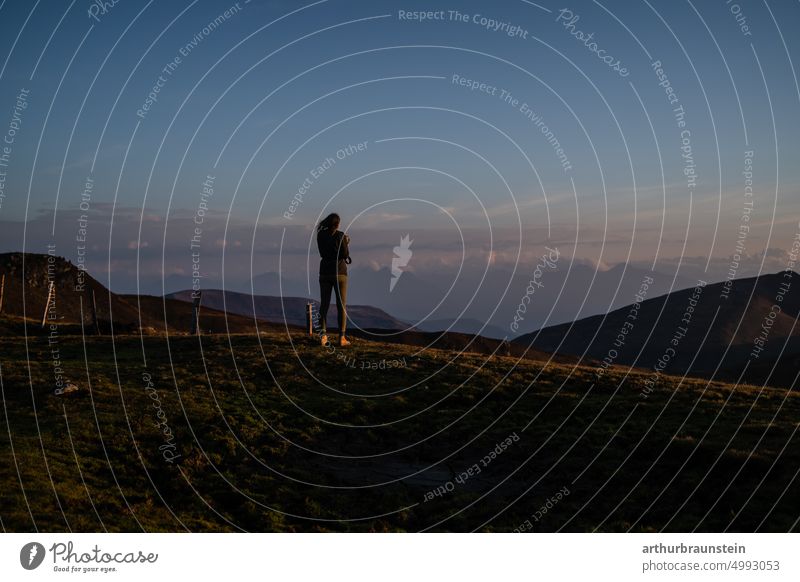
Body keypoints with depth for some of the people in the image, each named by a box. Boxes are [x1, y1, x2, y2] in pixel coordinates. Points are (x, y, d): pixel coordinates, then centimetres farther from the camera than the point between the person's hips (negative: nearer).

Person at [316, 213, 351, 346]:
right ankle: (342, 338, -1)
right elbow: (345, 255, -10)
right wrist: (346, 244, 10)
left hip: (325, 273, 3)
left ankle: (323, 335, -6)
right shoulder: (340, 235, -9)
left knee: (324, 305, 6)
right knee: (342, 305, 2)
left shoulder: (320, 235, 3)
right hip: (339, 272, -3)